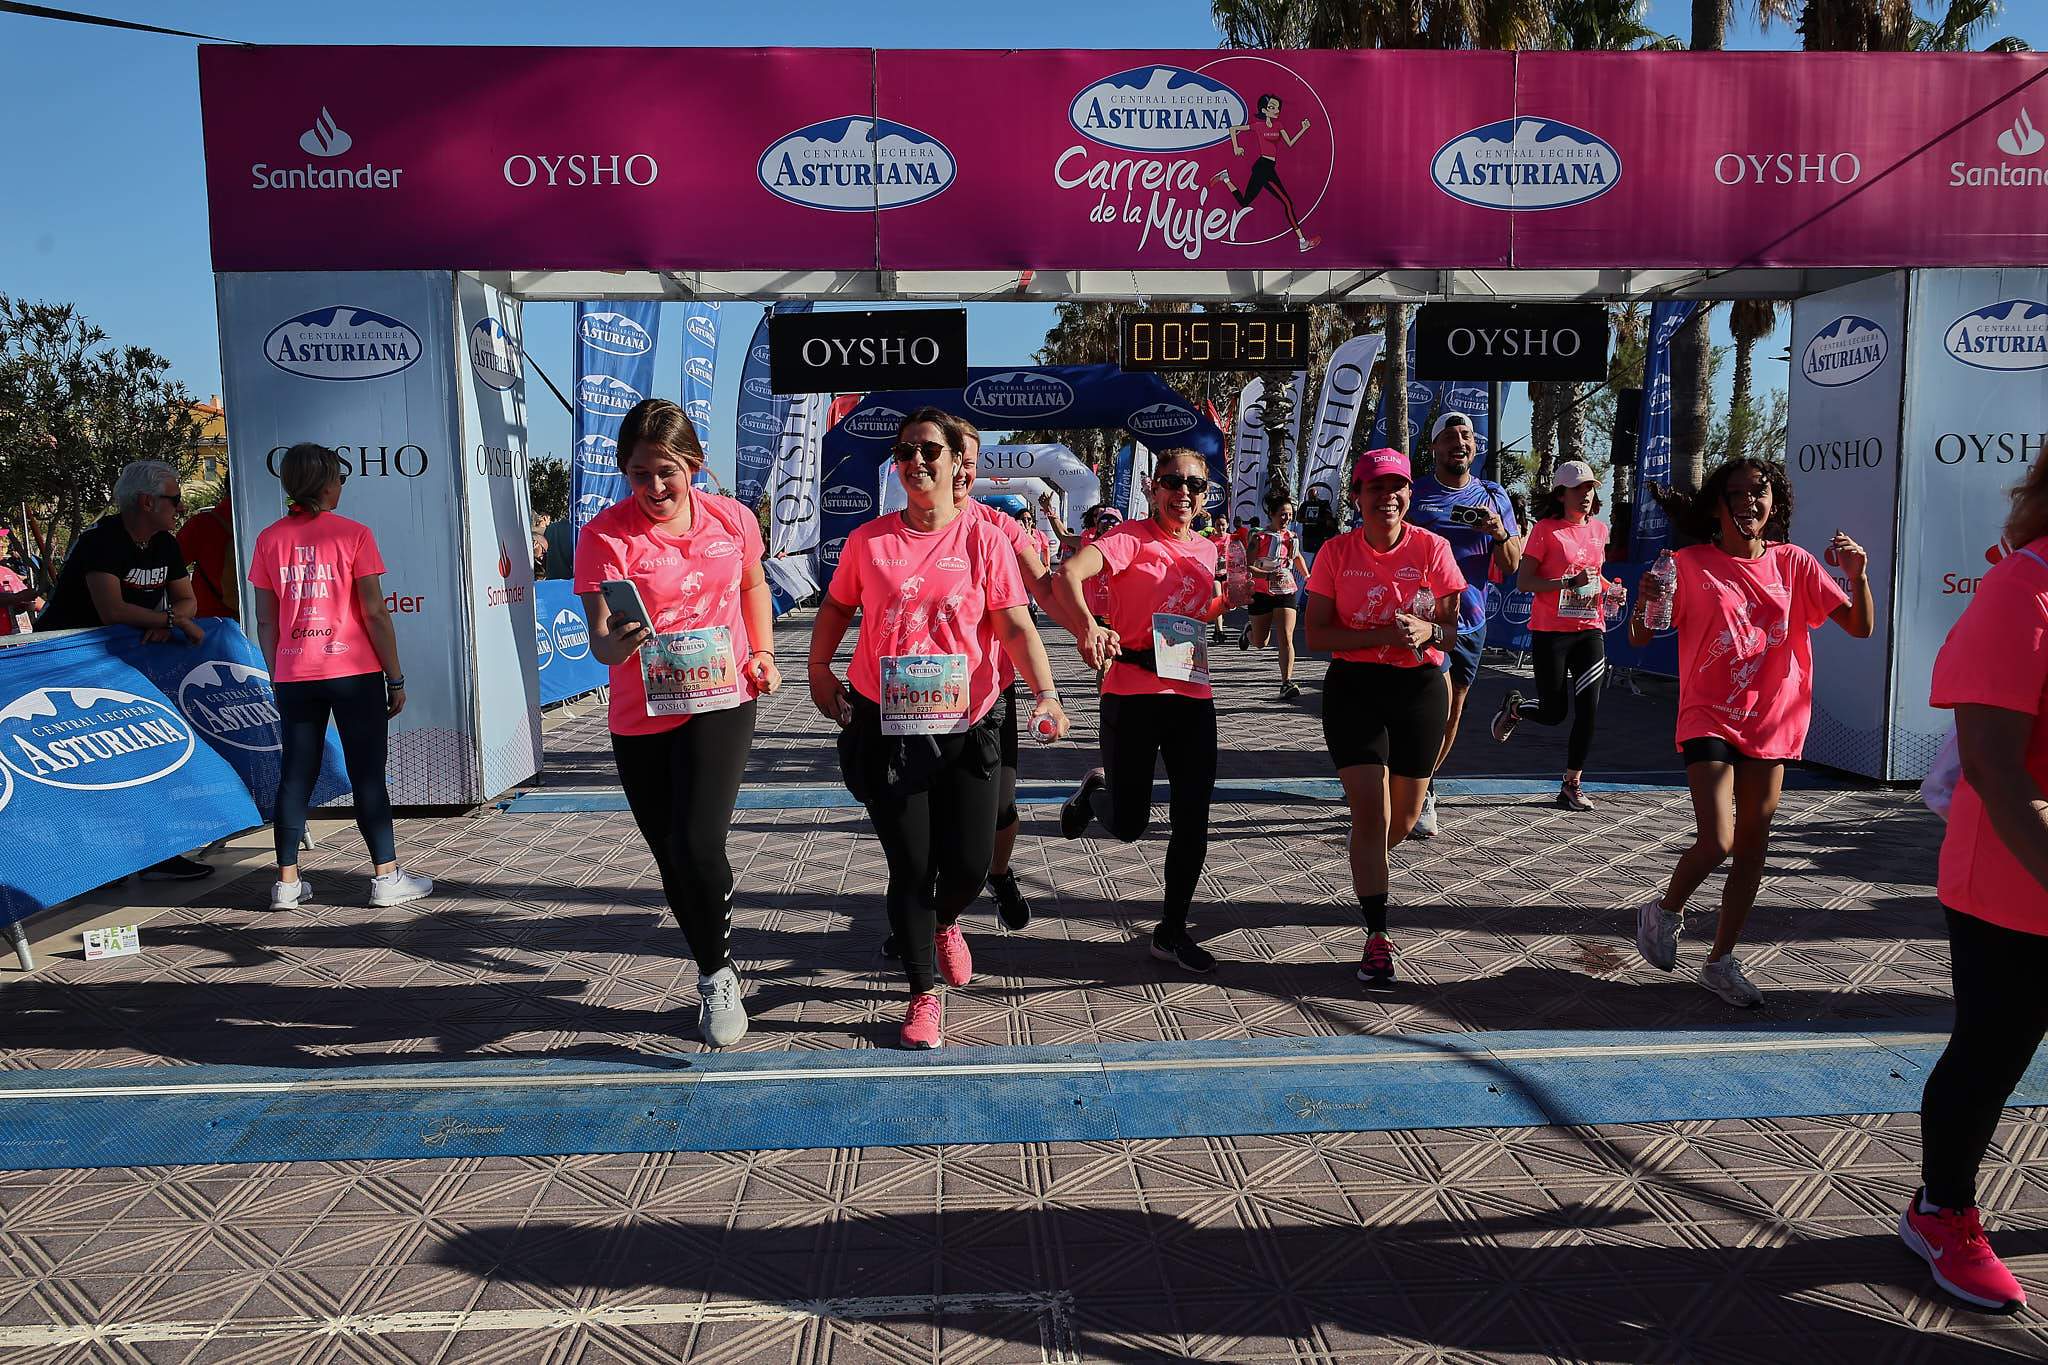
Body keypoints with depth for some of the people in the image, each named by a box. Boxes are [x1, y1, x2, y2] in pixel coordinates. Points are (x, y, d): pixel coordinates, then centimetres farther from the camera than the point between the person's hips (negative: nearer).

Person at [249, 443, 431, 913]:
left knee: (295, 776, 9)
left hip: (294, 677, 4)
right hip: (354, 672, -3)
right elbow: (374, 613, -8)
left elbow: (265, 620, 6)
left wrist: (276, 677, 15)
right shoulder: (352, 534, -6)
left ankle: (287, 882, 12)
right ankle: (387, 877, 7)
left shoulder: (269, 539, 5)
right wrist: (395, 677, -2)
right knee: (367, 774, 3)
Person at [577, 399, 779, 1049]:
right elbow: (598, 637, -20)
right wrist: (611, 646, -42)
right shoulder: (605, 535, -11)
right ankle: (716, 973, 35)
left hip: (720, 704, -1)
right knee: (672, 859, 12)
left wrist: (763, 653, 6)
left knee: (699, 847, -17)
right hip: (640, 719, 1)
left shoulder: (732, 520, -3)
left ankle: (717, 976, 8)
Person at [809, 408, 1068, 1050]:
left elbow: (1016, 627, -7)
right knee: (910, 866, 4)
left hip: (965, 726, 0)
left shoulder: (985, 538, -2)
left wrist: (1045, 692, -20)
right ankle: (925, 993, 22)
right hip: (887, 727, 0)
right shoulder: (869, 540, 1)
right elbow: (836, 609, 16)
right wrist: (819, 672, 8)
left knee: (970, 864, 5)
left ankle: (944, 923, 43)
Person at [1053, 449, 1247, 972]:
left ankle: (1172, 930, 19)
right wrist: (1088, 627, -41)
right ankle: (1095, 790, 37)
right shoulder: (1132, 537, -6)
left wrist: (1228, 598, 10)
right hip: (1132, 691, -5)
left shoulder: (1206, 551, 13)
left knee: (1193, 820, 3)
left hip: (1192, 694, 5)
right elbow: (1070, 572, -24)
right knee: (1128, 825, 1)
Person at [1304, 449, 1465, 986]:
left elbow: (1457, 625, -1)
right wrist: (1382, 635, -20)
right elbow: (1315, 634, -7)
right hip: (1353, 687, -2)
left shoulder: (1433, 548, -4)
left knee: (1404, 818, 13)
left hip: (1419, 687, 2)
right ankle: (1377, 937, -1)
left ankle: (1368, 869, 48)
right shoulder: (1336, 552, -4)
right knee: (1370, 812, -10)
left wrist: (1426, 630, -24)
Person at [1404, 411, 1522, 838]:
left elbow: (1512, 567, 8)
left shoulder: (1493, 497, 9)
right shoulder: (1413, 493, 1)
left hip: (1470, 622, 4)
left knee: (1452, 711, 10)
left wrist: (1500, 533, -11)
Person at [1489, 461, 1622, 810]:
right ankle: (1514, 707, 35)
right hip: (1550, 631, -5)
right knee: (1554, 713, 0)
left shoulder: (1599, 529, 11)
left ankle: (1572, 786, 8)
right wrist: (1570, 582, -22)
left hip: (1590, 629, 5)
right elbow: (1524, 582, -12)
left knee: (1588, 710, -3)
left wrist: (1608, 588, 6)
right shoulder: (1546, 529, -7)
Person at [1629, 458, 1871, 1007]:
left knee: (1753, 843, 8)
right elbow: (1640, 639, -6)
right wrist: (1646, 601, -27)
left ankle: (1721, 961, 23)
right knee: (1717, 842, -16)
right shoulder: (1691, 565, -6)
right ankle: (1664, 912, 16)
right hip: (1711, 719, -4)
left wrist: (1857, 576, -14)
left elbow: (1860, 627, 4)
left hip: (1772, 723, 4)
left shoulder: (1793, 563, 4)